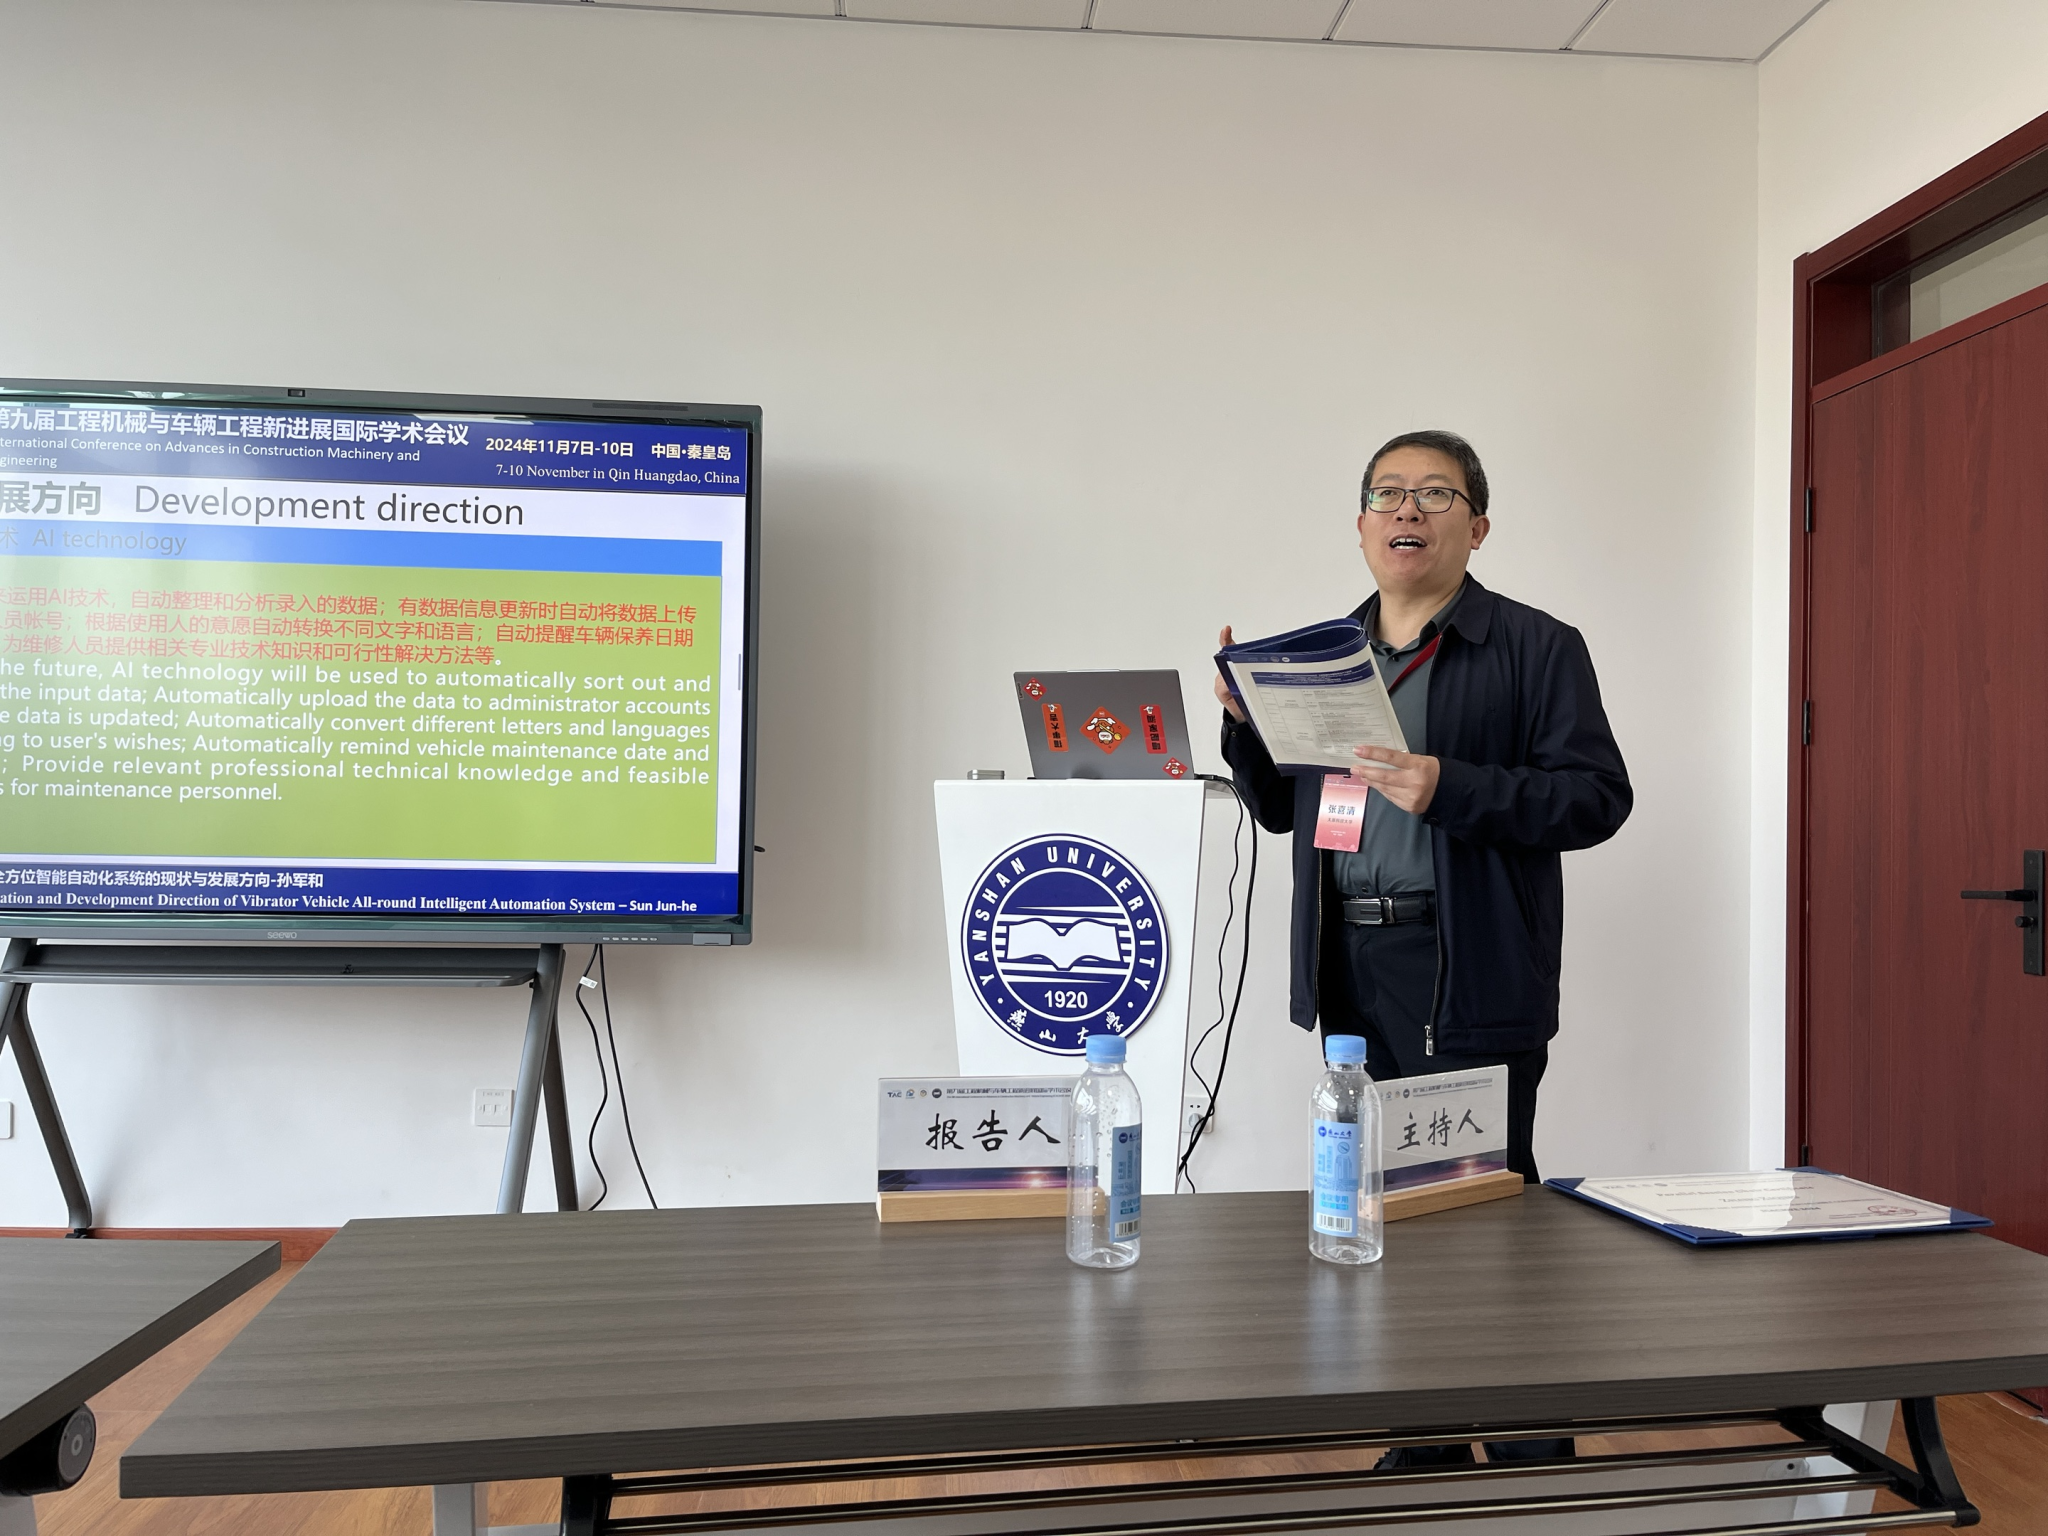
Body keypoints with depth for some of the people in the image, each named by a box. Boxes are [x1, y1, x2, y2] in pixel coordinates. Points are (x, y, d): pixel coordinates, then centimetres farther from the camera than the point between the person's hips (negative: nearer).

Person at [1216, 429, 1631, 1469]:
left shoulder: (1536, 648, -1)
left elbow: (1598, 794, -10)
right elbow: (1279, 809, 20)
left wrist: (1451, 789, -22)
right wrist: (1243, 719, 2)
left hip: (1471, 979, -5)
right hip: (1351, 973, 6)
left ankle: (1530, 1449, 16)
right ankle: (1425, 1443, 28)